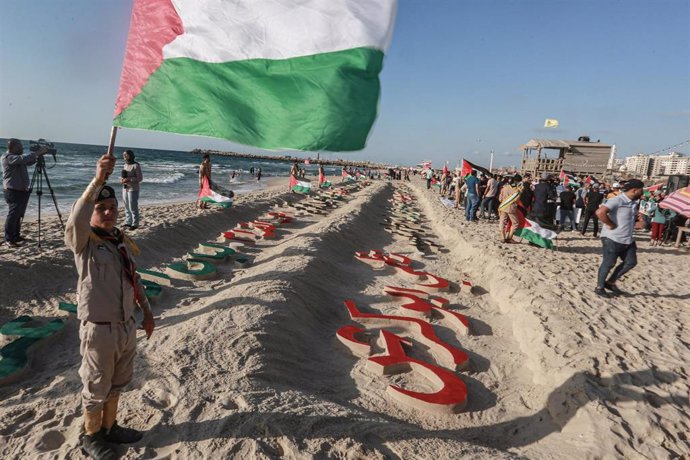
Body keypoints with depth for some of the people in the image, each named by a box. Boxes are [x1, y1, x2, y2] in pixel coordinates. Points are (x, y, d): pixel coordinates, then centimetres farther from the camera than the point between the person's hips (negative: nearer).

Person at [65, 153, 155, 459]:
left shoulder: (122, 240, 5)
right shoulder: (82, 240, -14)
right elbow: (76, 220, -39)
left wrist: (146, 311, 17)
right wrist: (98, 179, -50)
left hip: (126, 325, 6)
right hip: (99, 329, -6)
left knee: (116, 383, 23)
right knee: (96, 387, 13)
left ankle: (109, 428, 43)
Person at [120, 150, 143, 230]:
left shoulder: (136, 165, -10)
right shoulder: (124, 165, 13)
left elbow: (140, 178, -12)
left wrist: (129, 179, -21)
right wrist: (122, 179, 0)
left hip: (133, 189, -7)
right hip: (125, 189, 7)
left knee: (133, 207, -5)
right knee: (127, 207, 12)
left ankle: (135, 224, 3)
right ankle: (128, 222, 21)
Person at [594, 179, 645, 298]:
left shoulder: (633, 203, 9)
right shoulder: (617, 200, -19)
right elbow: (600, 212, -34)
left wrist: (636, 219, 9)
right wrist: (611, 225, -24)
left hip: (628, 240, 9)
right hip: (613, 239, -9)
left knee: (631, 262, 12)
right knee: (608, 264, 2)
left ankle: (610, 282, 24)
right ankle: (599, 287, 17)